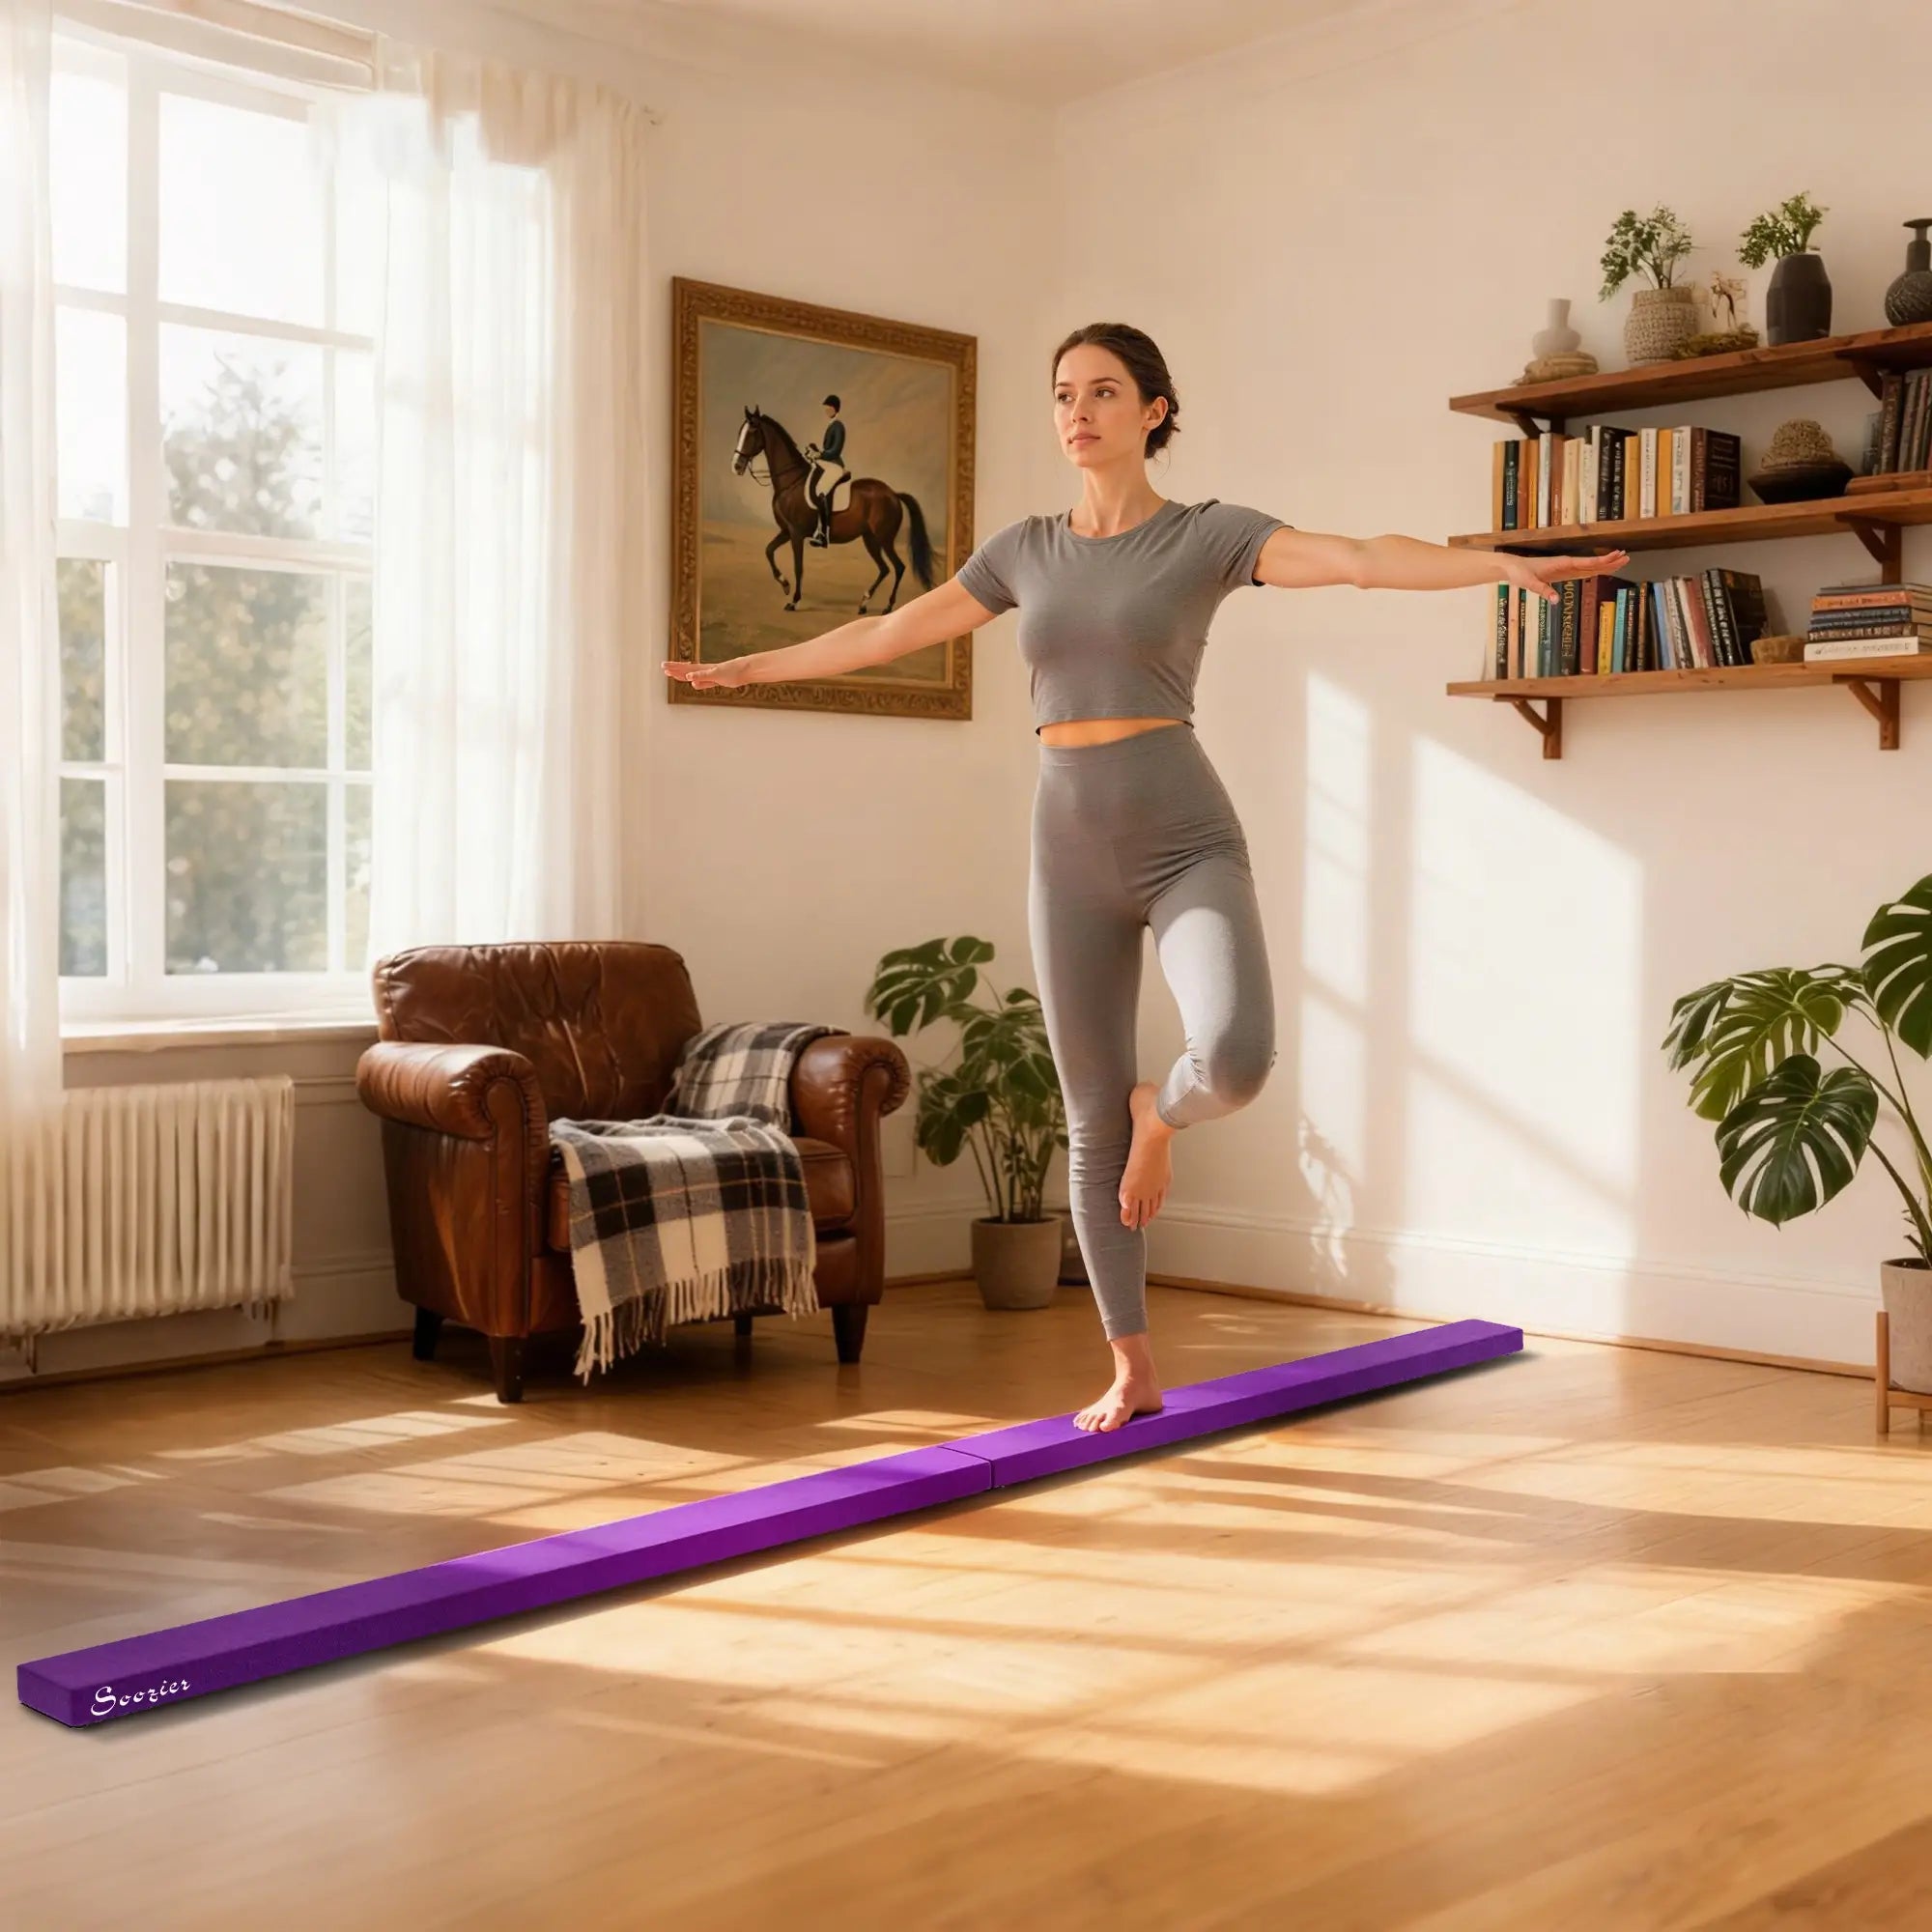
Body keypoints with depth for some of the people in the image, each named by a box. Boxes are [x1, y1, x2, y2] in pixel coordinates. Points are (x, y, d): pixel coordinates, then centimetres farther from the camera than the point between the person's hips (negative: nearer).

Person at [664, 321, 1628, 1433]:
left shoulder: (1208, 535, -1)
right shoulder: (1026, 550, 12)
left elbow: (1365, 560, -14)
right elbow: (886, 635, 18)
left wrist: (1507, 565, -28)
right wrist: (743, 669, 22)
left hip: (1188, 842, -4)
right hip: (1071, 852, 4)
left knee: (1236, 1060, -29)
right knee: (1092, 1120, 6)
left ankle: (1161, 1112, 11)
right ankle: (1133, 1371, 20)